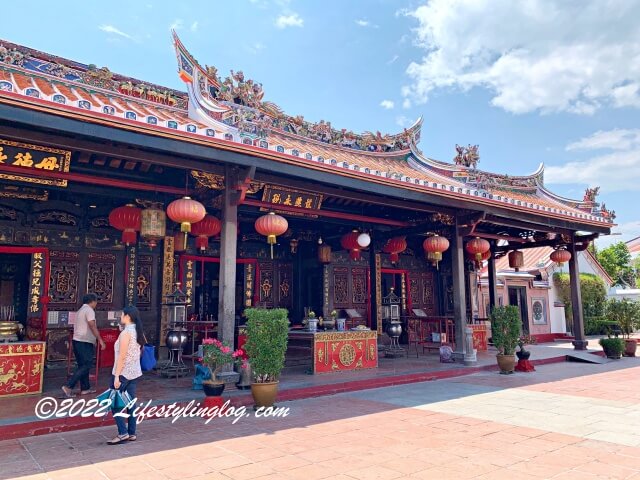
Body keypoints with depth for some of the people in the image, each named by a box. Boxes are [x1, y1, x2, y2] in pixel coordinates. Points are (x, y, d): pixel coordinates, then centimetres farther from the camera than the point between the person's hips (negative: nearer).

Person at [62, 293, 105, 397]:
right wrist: (101, 340, -21)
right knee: (86, 365, -7)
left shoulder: (80, 310, 19)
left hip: (77, 341, 10)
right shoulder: (89, 310, -12)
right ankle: (68, 386, -12)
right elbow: (93, 327, -21)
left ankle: (85, 388, 19)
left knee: (83, 365, 14)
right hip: (84, 342, -10)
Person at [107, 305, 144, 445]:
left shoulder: (126, 332, -15)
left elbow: (122, 356, -18)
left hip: (123, 372, -8)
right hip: (135, 373, 8)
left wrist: (117, 376, -17)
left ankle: (123, 433, -1)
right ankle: (132, 433, 14)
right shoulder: (138, 332, 9)